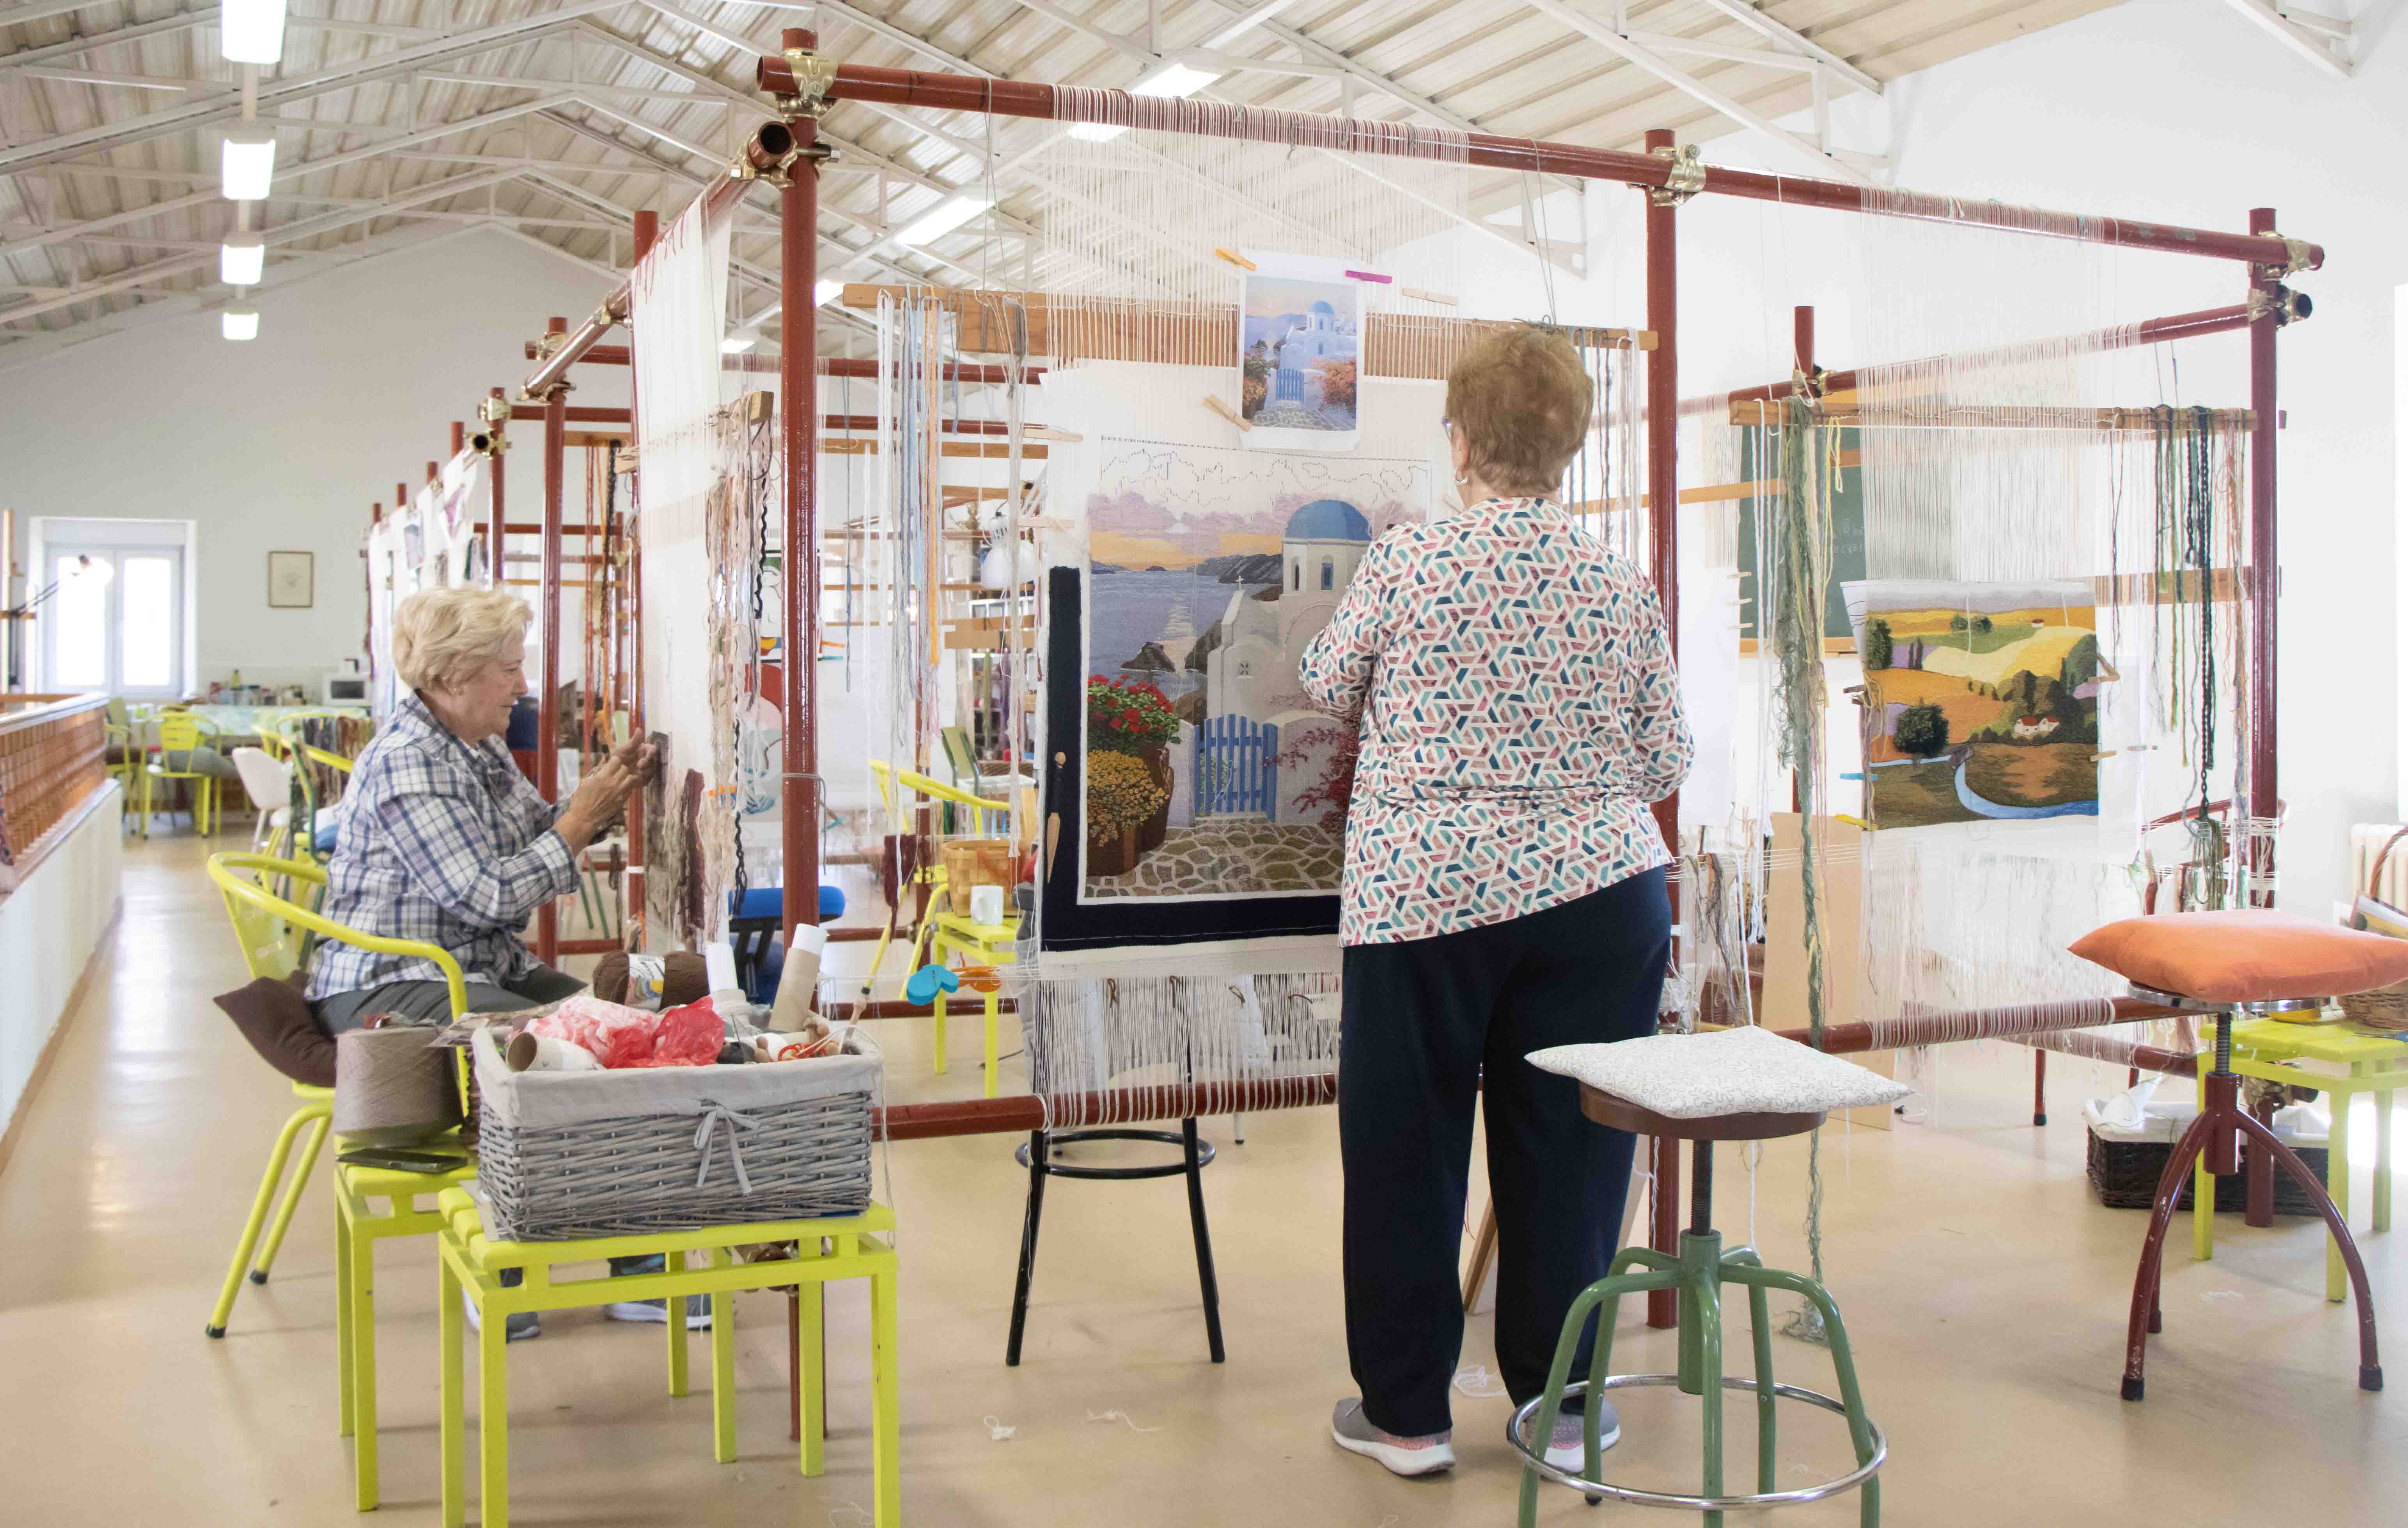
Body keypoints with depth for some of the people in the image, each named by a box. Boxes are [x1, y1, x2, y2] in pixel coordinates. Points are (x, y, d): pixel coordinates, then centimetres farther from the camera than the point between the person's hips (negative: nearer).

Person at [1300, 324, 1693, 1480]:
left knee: (1404, 1147, 11)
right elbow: (1666, 762, 6)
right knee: (1567, 1150, 12)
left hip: (1423, 896, -2)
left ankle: (1406, 1412, 20)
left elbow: (1328, 688, 9)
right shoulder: (1624, 589, 0)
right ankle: (1560, 1405, 23)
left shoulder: (1402, 564, -6)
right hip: (1597, 897, 2)